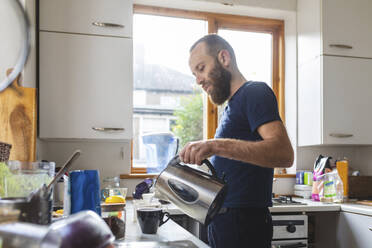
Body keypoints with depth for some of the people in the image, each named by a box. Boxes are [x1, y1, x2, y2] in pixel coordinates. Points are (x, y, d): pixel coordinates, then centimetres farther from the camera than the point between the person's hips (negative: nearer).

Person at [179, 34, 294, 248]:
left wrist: (217, 145, -34)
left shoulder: (255, 92, -8)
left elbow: (284, 153, -25)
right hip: (223, 222, 9)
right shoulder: (232, 106, 21)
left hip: (243, 223, -9)